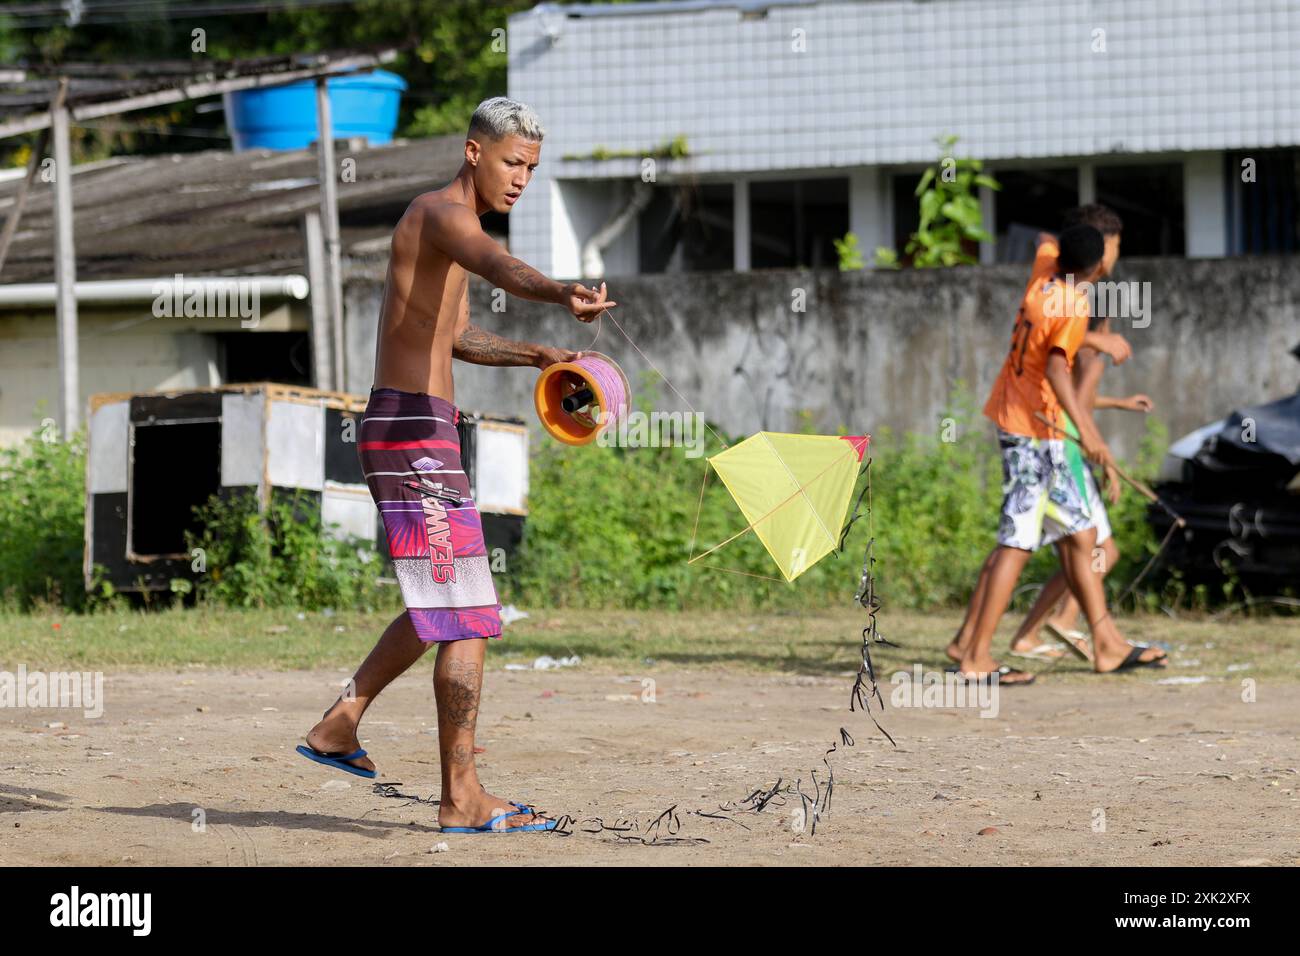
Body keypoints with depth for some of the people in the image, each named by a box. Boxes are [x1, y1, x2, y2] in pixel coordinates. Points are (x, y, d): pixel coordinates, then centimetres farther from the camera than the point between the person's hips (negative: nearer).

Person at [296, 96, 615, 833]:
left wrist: (532, 355, 17)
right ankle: (463, 799, -7)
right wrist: (561, 293, -56)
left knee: (443, 605, 23)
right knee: (467, 617, -9)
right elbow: (496, 265, -37)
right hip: (413, 432, -10)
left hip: (415, 433, 10)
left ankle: (340, 724, 29)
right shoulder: (444, 212, -12)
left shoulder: (445, 220, 20)